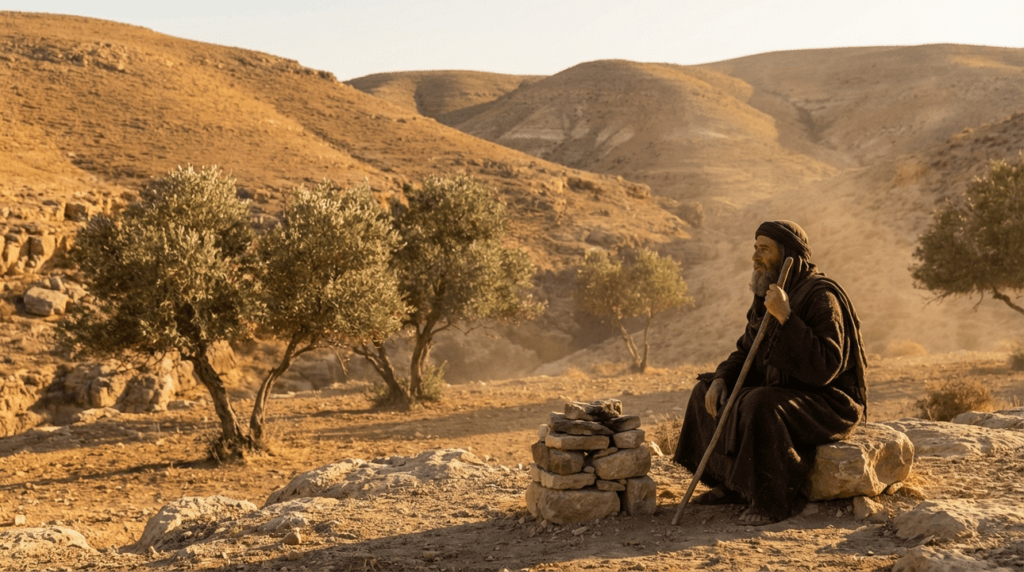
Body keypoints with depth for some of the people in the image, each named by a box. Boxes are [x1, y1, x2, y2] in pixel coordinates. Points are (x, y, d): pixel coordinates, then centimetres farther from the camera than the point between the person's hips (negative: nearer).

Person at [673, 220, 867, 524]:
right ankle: (731, 484, 9)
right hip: (784, 391, 10)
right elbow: (746, 351, 16)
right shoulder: (770, 294, 7)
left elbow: (823, 368, -31)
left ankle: (778, 499, -20)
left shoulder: (821, 297, -20)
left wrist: (785, 317, -33)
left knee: (759, 406, -35)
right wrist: (721, 379, -4)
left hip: (828, 403, -10)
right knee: (706, 391, 7)